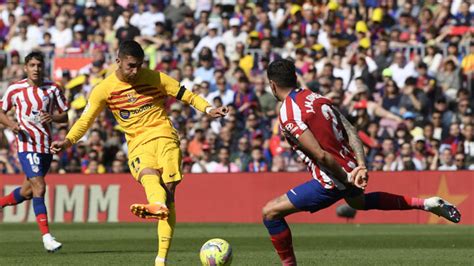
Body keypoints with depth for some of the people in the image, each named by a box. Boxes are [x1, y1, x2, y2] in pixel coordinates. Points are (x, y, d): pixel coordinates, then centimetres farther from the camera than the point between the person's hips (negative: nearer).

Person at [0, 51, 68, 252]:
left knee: (28, 191, 11)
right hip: (27, 144, -4)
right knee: (39, 187, -15)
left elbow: (65, 116, 9)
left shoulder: (53, 89, 5)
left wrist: (52, 117, -13)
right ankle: (46, 236, -16)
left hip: (46, 145, 4)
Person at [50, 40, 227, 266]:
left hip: (164, 137, 0)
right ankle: (159, 206, -70)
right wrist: (68, 141, -13)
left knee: (169, 188, -18)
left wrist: (208, 109, -5)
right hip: (138, 145, 0)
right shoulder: (105, 89, 3)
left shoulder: (154, 78, 3)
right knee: (148, 175, -33)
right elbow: (86, 119, 2)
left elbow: (185, 94, 9)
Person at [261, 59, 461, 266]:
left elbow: (320, 155, -24)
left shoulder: (288, 115, -18)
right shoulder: (318, 98, 6)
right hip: (351, 168, 8)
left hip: (331, 181, -8)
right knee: (358, 201, 42)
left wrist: (347, 179, -13)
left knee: (270, 212, -3)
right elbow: (351, 132, 0)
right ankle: (425, 203, 37)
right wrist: (361, 166, -8)